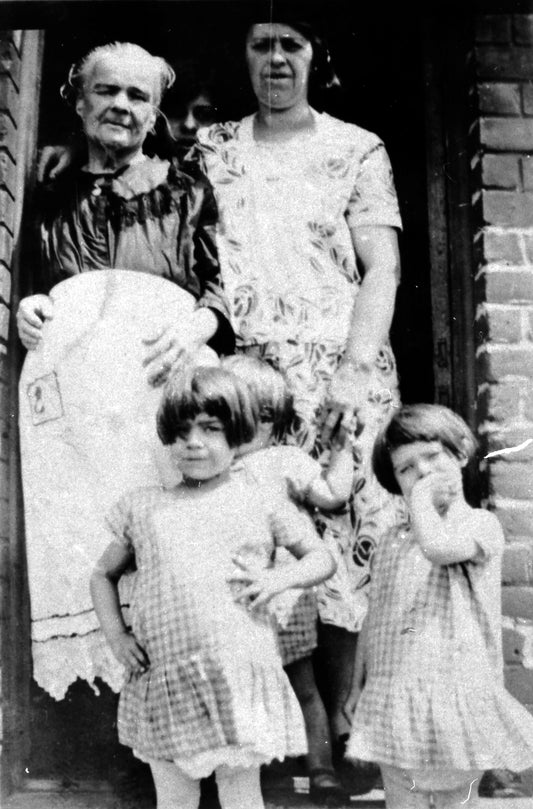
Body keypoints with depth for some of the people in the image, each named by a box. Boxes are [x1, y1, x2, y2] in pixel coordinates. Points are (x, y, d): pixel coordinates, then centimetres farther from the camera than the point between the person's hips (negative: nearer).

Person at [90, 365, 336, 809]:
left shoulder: (258, 503, 5)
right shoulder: (143, 507, 11)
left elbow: (323, 558, 9)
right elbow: (103, 575, 21)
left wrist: (280, 577, -10)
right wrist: (115, 633, 6)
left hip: (239, 676, -2)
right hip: (163, 680, 2)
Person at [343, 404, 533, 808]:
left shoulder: (482, 524, -6)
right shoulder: (392, 542, 9)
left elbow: (440, 546, -29)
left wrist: (422, 498, -13)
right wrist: (358, 684, 15)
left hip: (457, 697, -4)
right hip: (393, 704, 4)